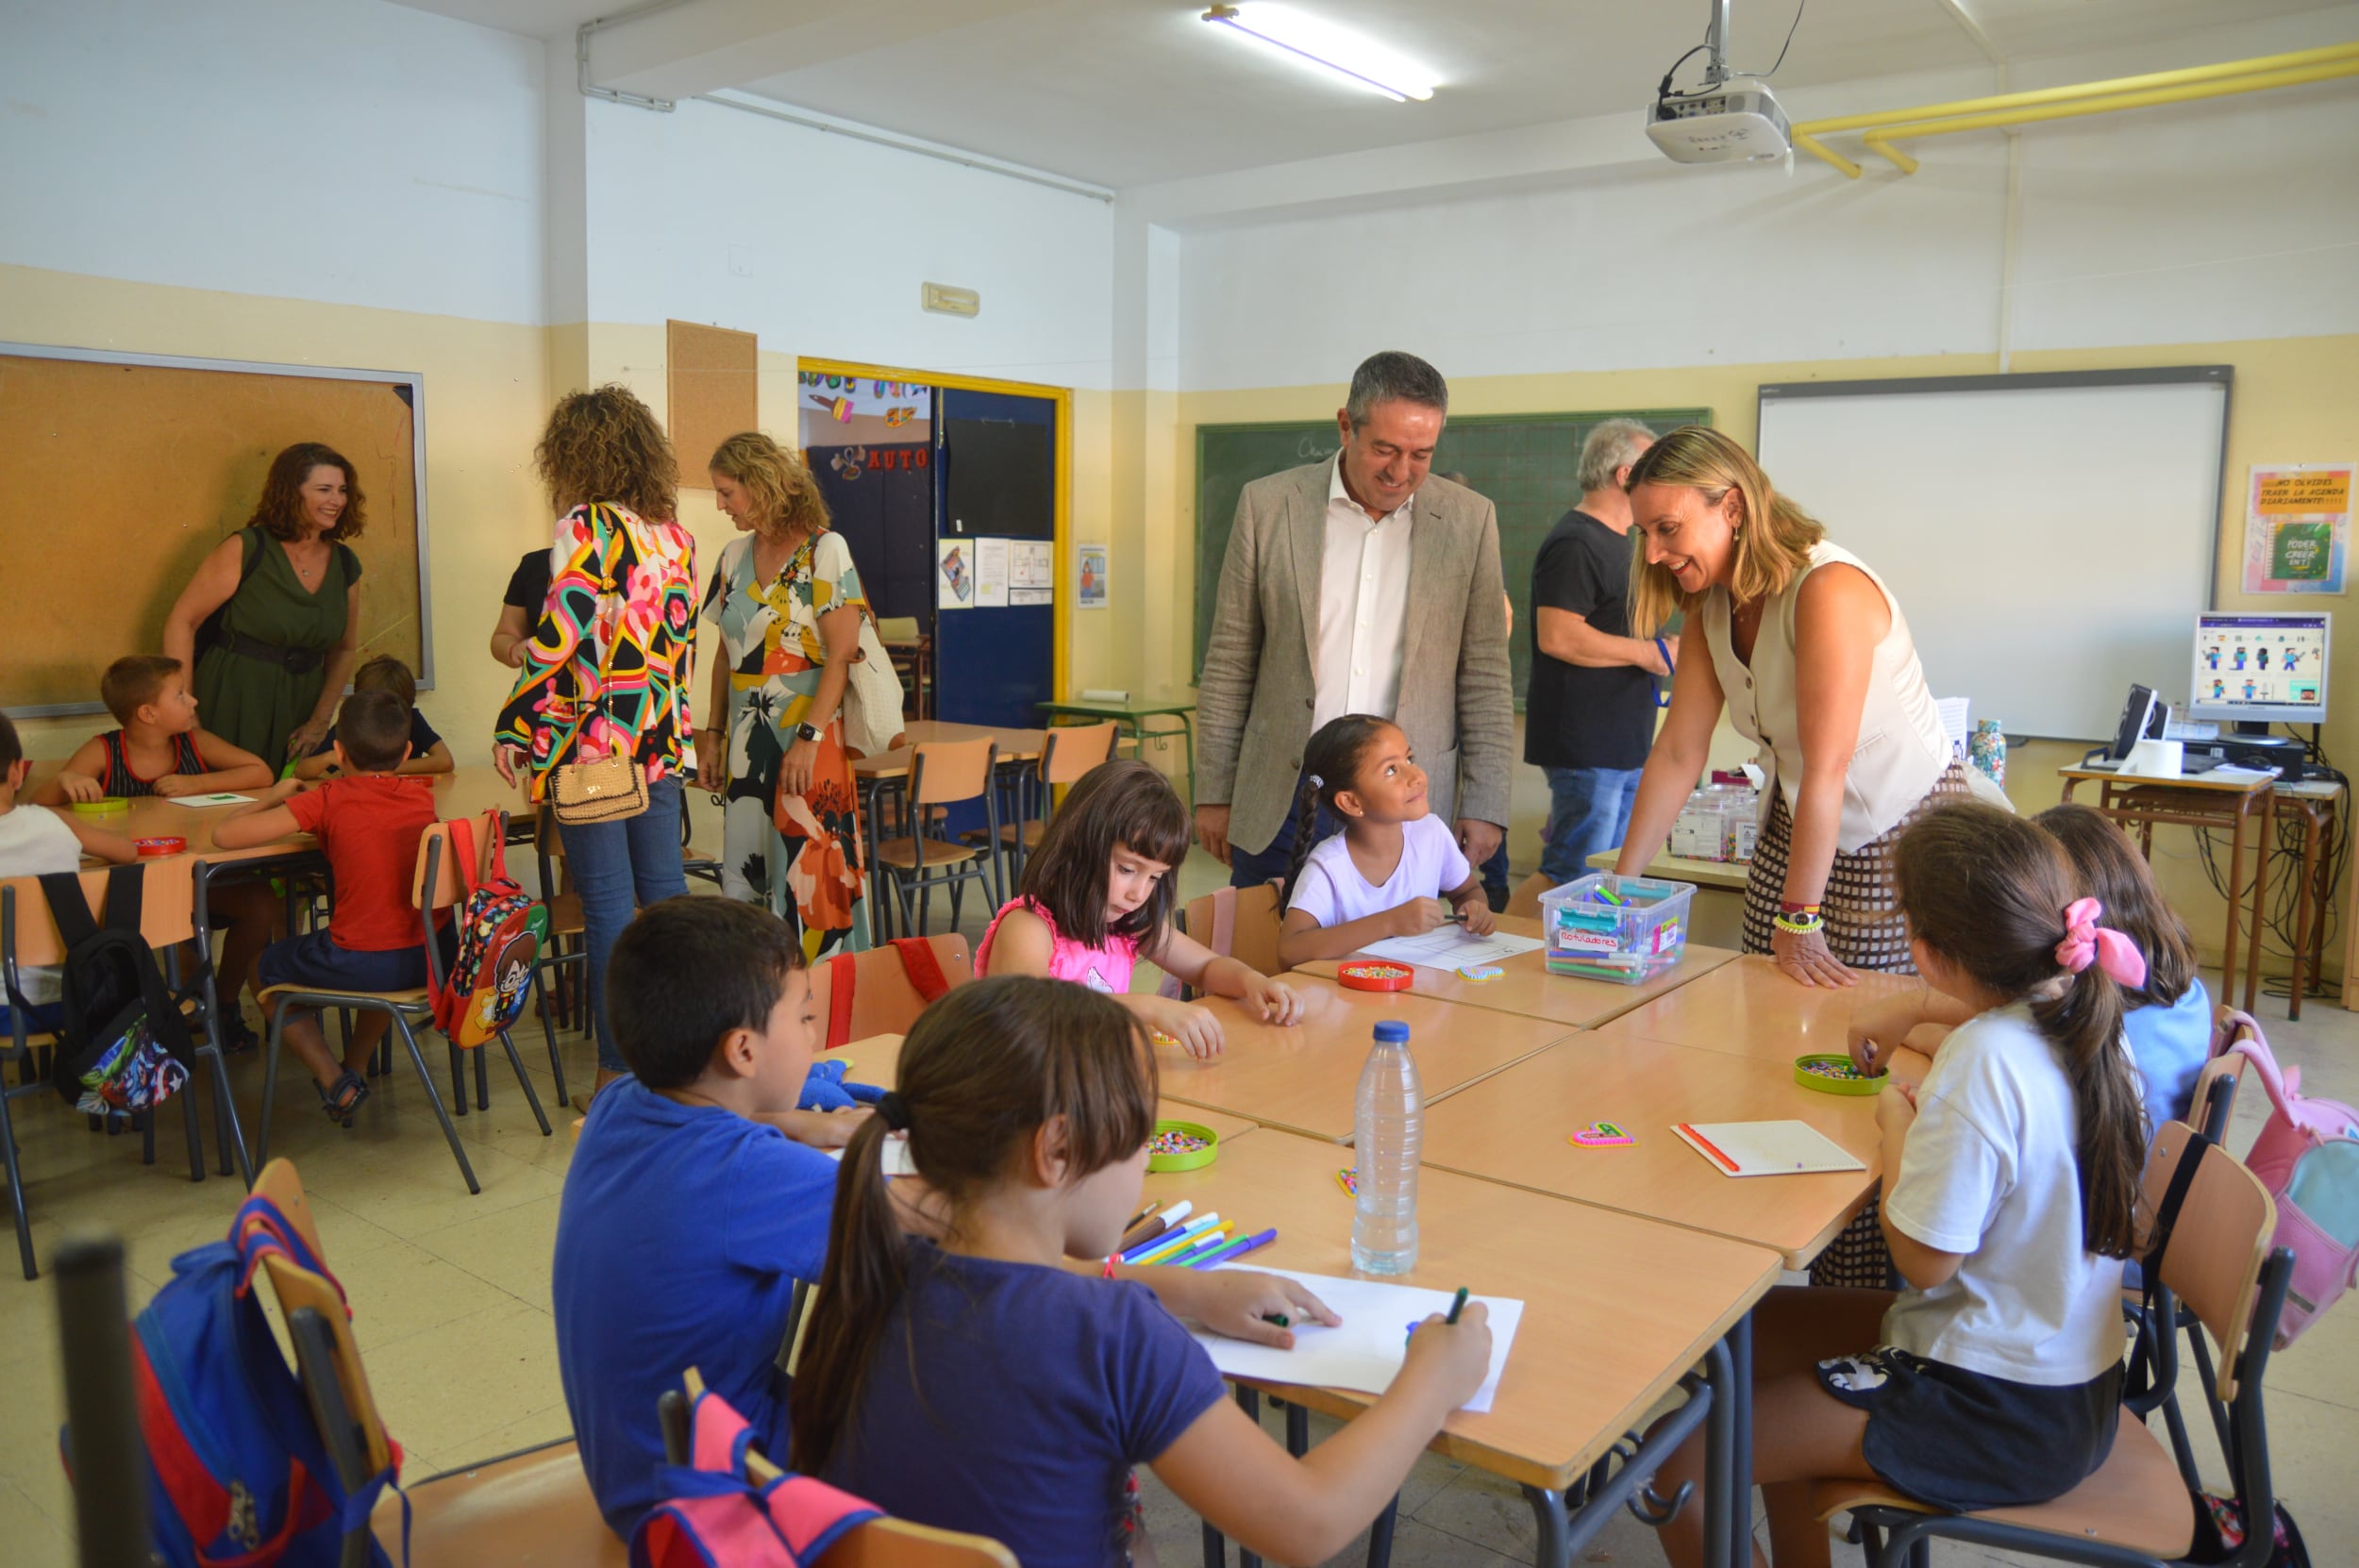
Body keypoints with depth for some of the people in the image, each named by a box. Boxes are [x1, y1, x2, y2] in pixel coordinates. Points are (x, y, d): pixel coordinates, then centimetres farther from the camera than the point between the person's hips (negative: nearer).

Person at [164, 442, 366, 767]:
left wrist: (320, 721, 5)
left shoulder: (345, 565, 5)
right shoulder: (245, 550, -8)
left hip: (298, 710, 4)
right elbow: (182, 621, -7)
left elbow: (345, 649, 14)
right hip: (232, 706, -4)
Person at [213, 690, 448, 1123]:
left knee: (264, 968, 25)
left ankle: (335, 1082, 17)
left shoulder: (328, 800, -8)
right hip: (431, 956, 5)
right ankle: (357, 1066, 43)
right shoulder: (422, 796, 6)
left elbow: (225, 834, -10)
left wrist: (275, 796, 8)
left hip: (361, 964, -5)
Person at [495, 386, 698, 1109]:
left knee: (607, 901, -2)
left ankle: (620, 1068, 3)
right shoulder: (674, 534, 10)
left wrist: (512, 725, -9)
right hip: (661, 737, 7)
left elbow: (561, 636, -16)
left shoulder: (586, 529, -10)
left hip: (593, 739, -7)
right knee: (664, 888, 13)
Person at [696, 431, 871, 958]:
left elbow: (842, 653, -13)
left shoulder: (824, 550, -7)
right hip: (745, 743, 6)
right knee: (745, 875, 7)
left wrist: (808, 737, -20)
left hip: (807, 739, -6)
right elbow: (727, 654, 17)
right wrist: (713, 734, 11)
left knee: (806, 876, -4)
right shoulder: (734, 556, 12)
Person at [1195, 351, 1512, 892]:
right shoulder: (1268, 505, 0)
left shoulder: (1469, 521, 1)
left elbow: (1484, 676, 4)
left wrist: (1485, 806, -1)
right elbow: (1229, 661, 4)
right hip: (1281, 801, 0)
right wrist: (1214, 792, 3)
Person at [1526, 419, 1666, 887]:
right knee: (1575, 884, -8)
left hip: (1623, 744, 11)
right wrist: (1651, 653, -18)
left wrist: (1665, 647, 16)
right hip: (1586, 746, -11)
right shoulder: (1575, 544, -15)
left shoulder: (1616, 541, 19)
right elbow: (1557, 637, -25)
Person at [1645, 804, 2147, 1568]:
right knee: (1761, 1327, 23)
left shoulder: (1984, 1061, -28)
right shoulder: (2093, 1022, -1)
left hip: (2003, 1422, -10)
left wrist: (1897, 1129, -9)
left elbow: (1924, 1259, -22)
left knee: (1681, 1463, -9)